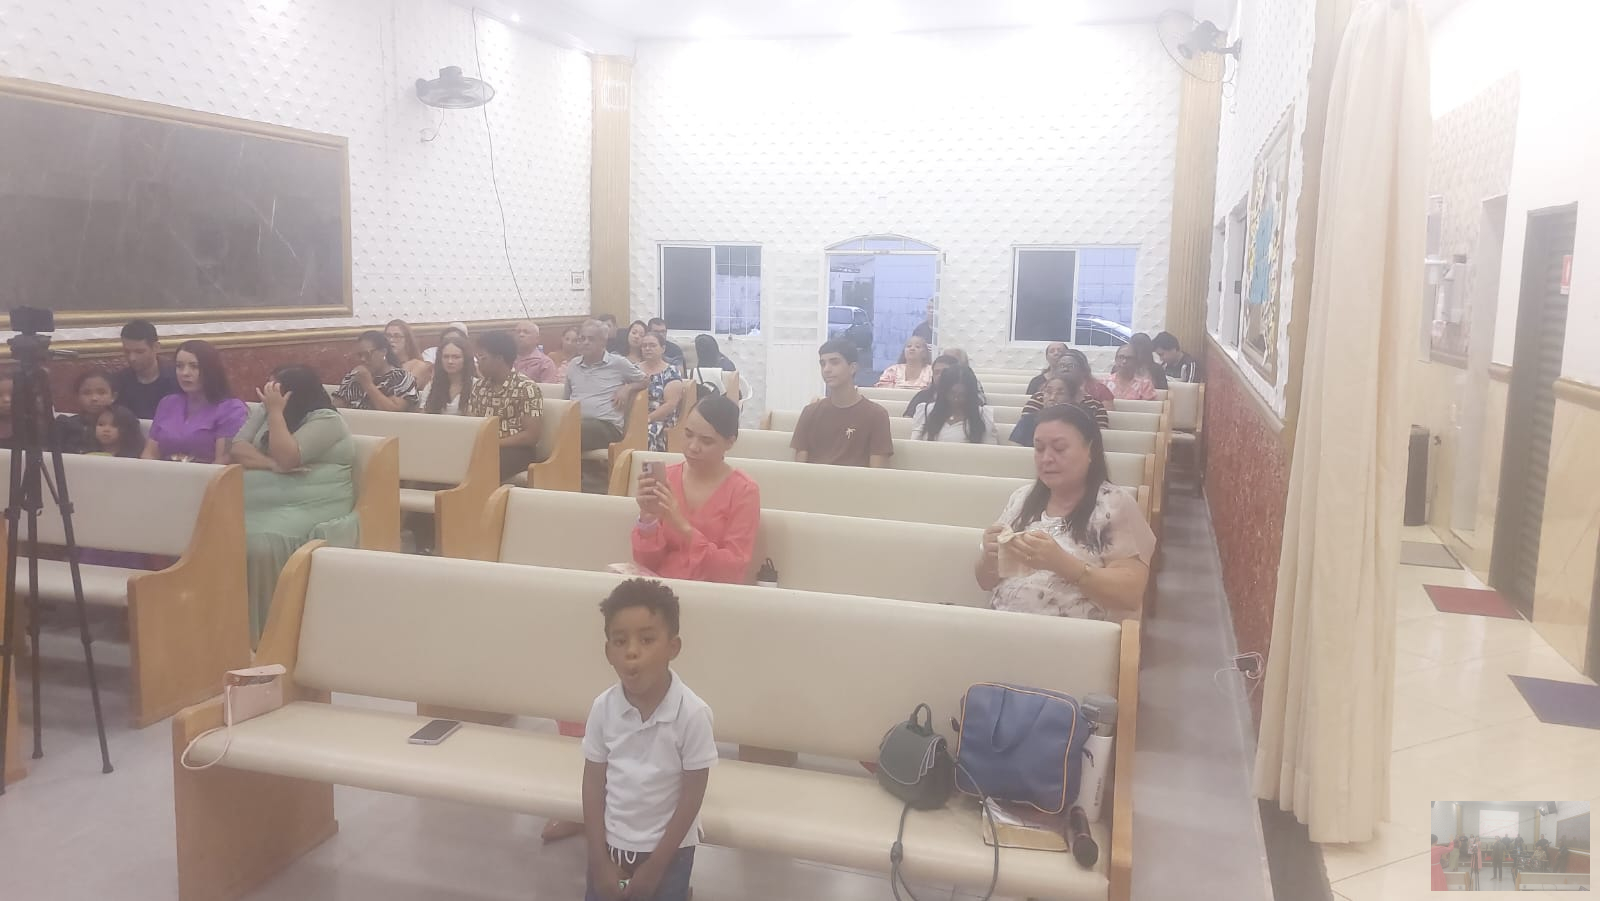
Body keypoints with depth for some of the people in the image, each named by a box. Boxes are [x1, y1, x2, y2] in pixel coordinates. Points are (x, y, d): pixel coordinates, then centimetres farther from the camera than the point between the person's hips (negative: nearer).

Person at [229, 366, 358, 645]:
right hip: (261, 504, 7)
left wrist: (276, 411, -13)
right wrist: (271, 464, -12)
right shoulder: (265, 412, 16)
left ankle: (261, 631, -21)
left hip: (310, 509, -6)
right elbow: (238, 449, 5)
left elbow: (285, 457, -18)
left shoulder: (326, 420, -7)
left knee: (260, 542, -32)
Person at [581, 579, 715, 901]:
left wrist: (656, 864, -10)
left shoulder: (692, 714, -22)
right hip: (610, 843, 3)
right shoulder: (603, 707, -13)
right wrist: (599, 859, -4)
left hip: (668, 848, -3)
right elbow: (593, 784, -3)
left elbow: (692, 796, -14)